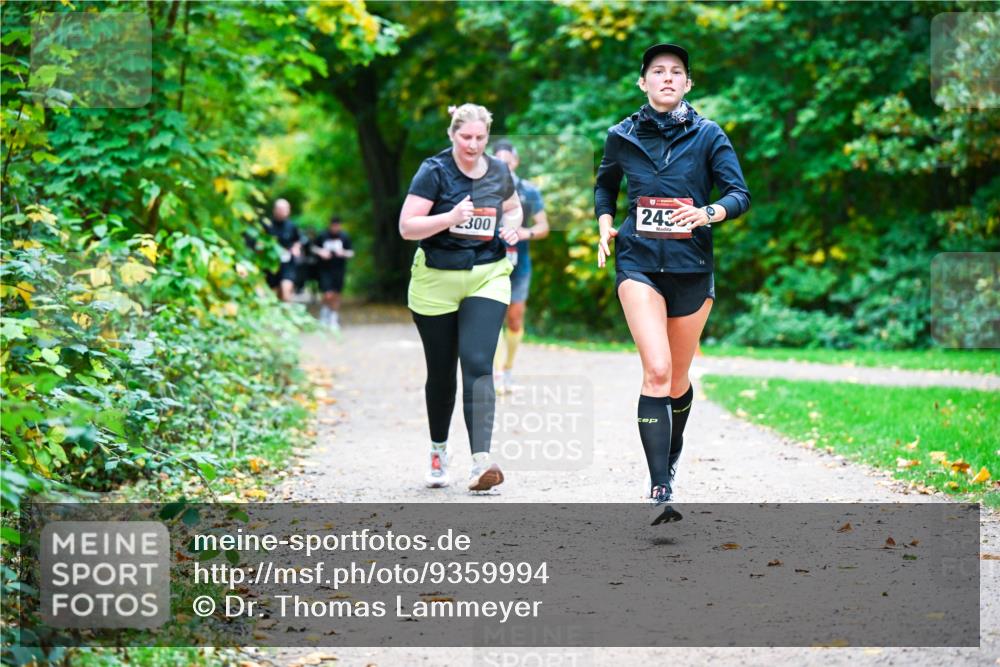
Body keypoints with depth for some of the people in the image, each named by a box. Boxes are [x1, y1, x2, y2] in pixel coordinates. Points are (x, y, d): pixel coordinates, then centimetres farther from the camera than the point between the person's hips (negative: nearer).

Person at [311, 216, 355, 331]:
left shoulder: (344, 237, -1)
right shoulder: (322, 236, -4)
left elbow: (351, 252, 4)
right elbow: (313, 247, 9)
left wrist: (343, 253, -16)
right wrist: (320, 252, -11)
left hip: (339, 269, 2)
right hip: (325, 269, -2)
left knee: (336, 296, 8)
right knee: (328, 295, -11)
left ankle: (334, 320, 21)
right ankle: (324, 313, 16)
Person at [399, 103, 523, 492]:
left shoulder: (498, 172, 4)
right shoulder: (434, 172, -8)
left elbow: (513, 208, 24)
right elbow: (407, 227, -12)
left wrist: (511, 226, 1)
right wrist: (450, 218, -27)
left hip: (488, 277, 1)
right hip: (436, 282, -1)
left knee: (477, 363, -16)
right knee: (441, 372, 10)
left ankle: (480, 460, -23)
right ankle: (438, 450, 33)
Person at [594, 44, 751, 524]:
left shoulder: (707, 136, 1)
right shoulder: (622, 136, 5)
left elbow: (740, 195, -3)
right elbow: (604, 185, 24)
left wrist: (708, 214, -22)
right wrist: (605, 224, 7)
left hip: (692, 267, 1)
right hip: (639, 263, -1)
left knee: (677, 378, 13)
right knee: (656, 371, -18)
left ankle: (671, 456, 44)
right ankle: (659, 491, -21)